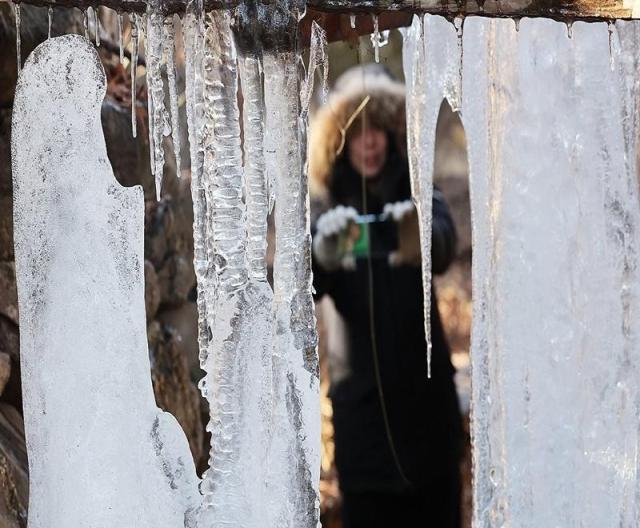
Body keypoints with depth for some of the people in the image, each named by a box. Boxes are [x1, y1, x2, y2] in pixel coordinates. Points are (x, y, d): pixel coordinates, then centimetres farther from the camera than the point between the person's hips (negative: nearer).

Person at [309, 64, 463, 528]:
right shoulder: (325, 207, 0)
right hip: (362, 397, -1)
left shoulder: (417, 193, 1)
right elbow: (304, 287, -16)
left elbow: (445, 246, -20)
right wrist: (323, 252, -40)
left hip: (427, 391, 1)